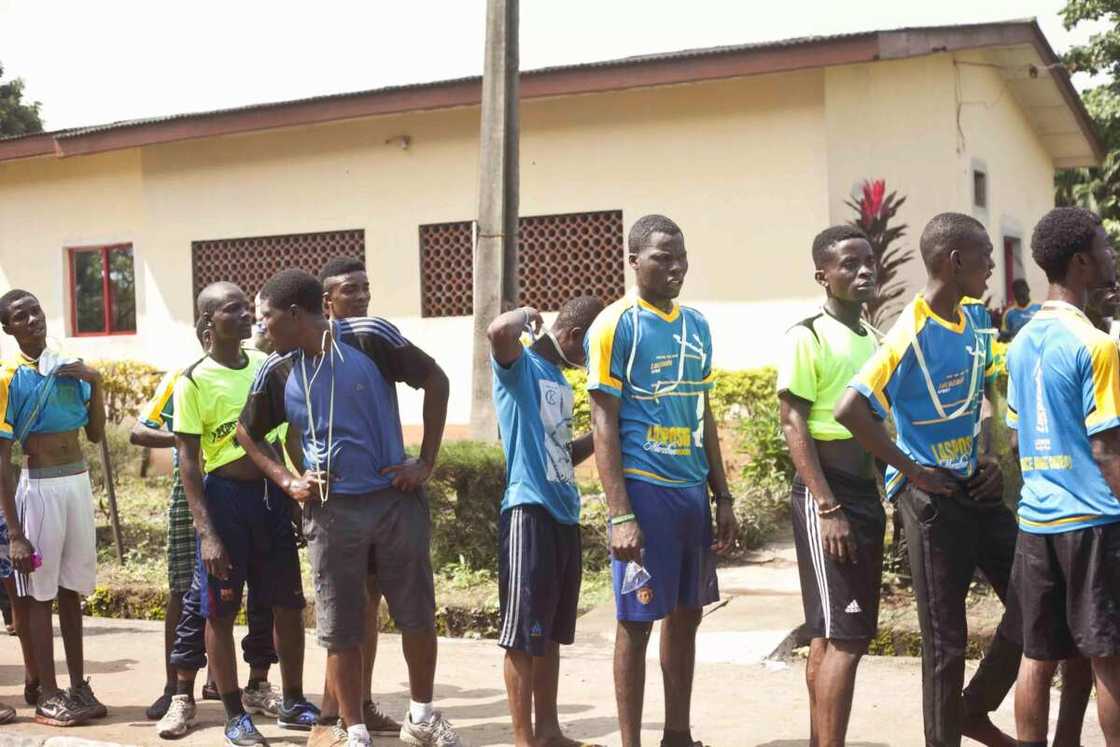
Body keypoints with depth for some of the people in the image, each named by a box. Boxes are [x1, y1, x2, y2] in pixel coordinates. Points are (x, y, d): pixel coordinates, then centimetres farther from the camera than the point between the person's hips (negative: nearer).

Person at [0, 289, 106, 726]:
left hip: (78, 482, 6)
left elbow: (95, 435, 12)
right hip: (39, 486, -6)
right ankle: (48, 695, 11)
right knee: (40, 594, 3)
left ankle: (79, 687, 21)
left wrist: (95, 382, -2)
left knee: (72, 590, 13)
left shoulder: (73, 368, 7)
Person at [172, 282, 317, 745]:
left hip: (272, 493, 5)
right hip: (226, 497, -5)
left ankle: (294, 704, 25)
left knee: (288, 605, 11)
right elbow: (188, 461, -10)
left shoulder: (266, 366, 6)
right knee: (220, 613, 3)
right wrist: (207, 533, -15)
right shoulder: (194, 382, -8)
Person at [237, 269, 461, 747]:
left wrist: (427, 462, -4)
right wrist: (286, 481, 1)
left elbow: (435, 380, -1)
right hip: (331, 510, 2)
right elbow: (247, 434, 16)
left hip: (396, 497, -2)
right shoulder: (276, 372, 0)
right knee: (341, 630, 4)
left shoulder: (370, 338, -10)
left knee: (418, 616, 7)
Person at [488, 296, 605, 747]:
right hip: (530, 510, -9)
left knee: (551, 631, 15)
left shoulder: (561, 382, 19)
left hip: (564, 512, 9)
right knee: (524, 632, -2)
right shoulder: (520, 367, -6)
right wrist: (527, 316, -10)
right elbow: (499, 331, -30)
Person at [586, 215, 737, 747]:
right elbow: (604, 423, -12)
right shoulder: (615, 325, -9)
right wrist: (620, 514, -18)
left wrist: (722, 496, 13)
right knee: (637, 622, 0)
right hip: (644, 489, -7)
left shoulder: (696, 325, 11)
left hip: (691, 490, 7)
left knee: (686, 615, 13)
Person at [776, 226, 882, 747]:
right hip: (826, 496, -8)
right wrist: (829, 508, -20)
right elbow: (793, 425, -15)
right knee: (845, 636, -10)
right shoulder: (807, 337, -10)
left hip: (867, 493, 8)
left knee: (829, 635, 12)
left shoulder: (872, 337, 14)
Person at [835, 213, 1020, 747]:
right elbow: (850, 410, -27)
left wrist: (991, 458, 6)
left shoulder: (976, 319, 5)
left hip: (976, 487, 8)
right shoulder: (911, 336, -20)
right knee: (946, 638, 2)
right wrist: (913, 472, -20)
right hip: (932, 497, -8)